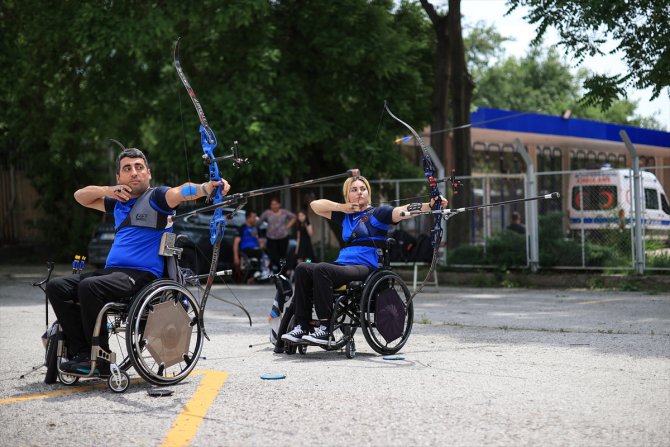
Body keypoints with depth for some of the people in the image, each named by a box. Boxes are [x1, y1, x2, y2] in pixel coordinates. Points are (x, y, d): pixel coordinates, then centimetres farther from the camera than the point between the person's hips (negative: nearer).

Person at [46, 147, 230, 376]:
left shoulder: (156, 197, 0)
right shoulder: (119, 202, 22)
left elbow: (181, 192, -21)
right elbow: (81, 196, 30)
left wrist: (209, 186, -43)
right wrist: (107, 191, 9)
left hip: (143, 274, -8)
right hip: (112, 271, 8)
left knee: (89, 287, -32)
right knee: (56, 287, -7)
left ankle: (100, 360, -22)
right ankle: (81, 352, -11)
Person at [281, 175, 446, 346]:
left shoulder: (377, 213, 6)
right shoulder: (345, 215, 24)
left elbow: (404, 211, -9)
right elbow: (315, 205, 26)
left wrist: (430, 205, -25)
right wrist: (341, 207, 12)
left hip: (365, 268, -7)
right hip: (343, 264, 7)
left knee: (321, 269, -29)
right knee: (303, 269, -12)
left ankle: (324, 329, -33)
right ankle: (301, 326, -17)